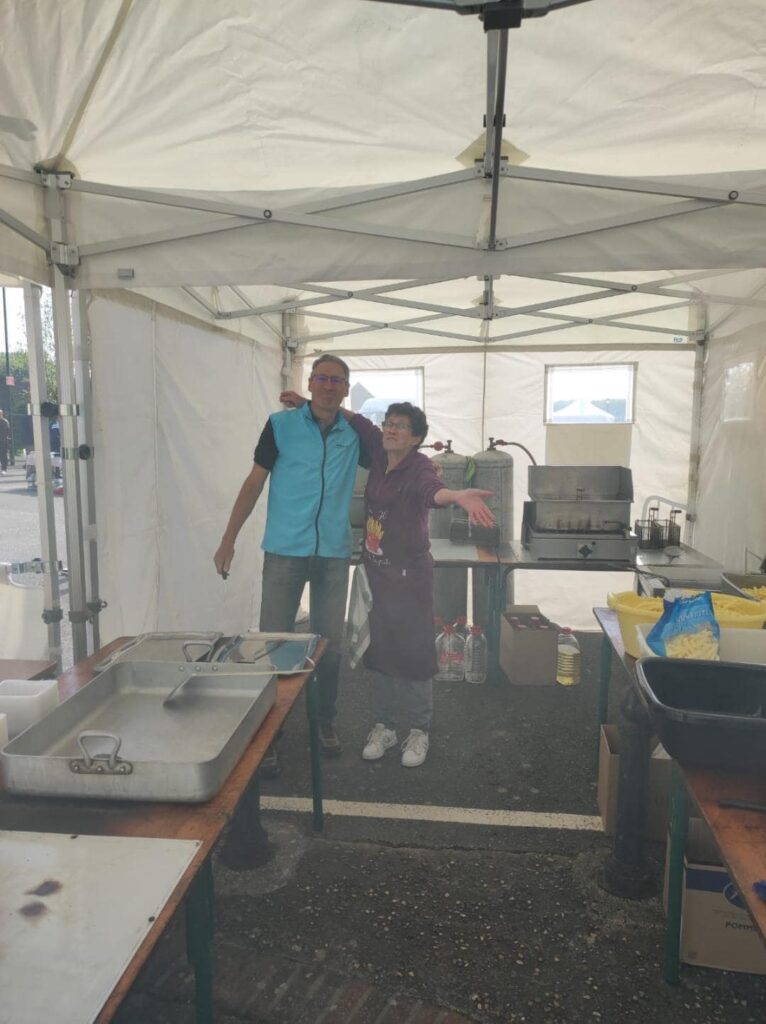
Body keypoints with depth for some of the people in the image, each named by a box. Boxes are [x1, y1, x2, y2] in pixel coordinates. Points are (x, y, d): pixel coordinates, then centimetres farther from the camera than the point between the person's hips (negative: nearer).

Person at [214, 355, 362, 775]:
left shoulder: (355, 434, 5)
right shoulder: (282, 424, -2)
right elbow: (254, 482, 0)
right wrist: (228, 539, -2)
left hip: (334, 554, 3)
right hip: (285, 551, -2)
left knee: (330, 645, 11)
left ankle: (325, 721, 30)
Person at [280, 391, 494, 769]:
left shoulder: (419, 468, -17)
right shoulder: (379, 453, 1)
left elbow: (432, 490, -41)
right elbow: (357, 421, 17)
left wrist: (457, 495, -65)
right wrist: (308, 404, 14)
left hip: (410, 576, -6)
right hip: (377, 573, 6)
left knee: (413, 654, 3)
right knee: (379, 652, 14)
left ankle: (419, 731, 22)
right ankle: (384, 726, 29)